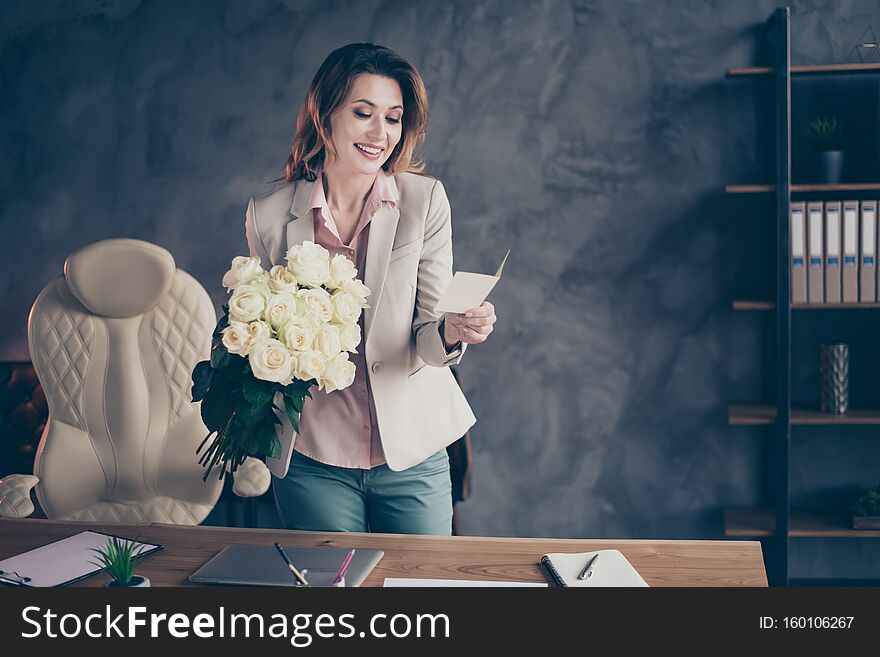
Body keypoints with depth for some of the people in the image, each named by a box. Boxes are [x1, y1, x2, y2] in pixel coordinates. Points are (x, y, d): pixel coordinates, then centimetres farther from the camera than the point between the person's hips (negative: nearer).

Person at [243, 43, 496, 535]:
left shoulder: (425, 200, -7)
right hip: (313, 459, 0)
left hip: (410, 452, 0)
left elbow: (426, 340, -8)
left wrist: (453, 332, -29)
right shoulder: (268, 215, -5)